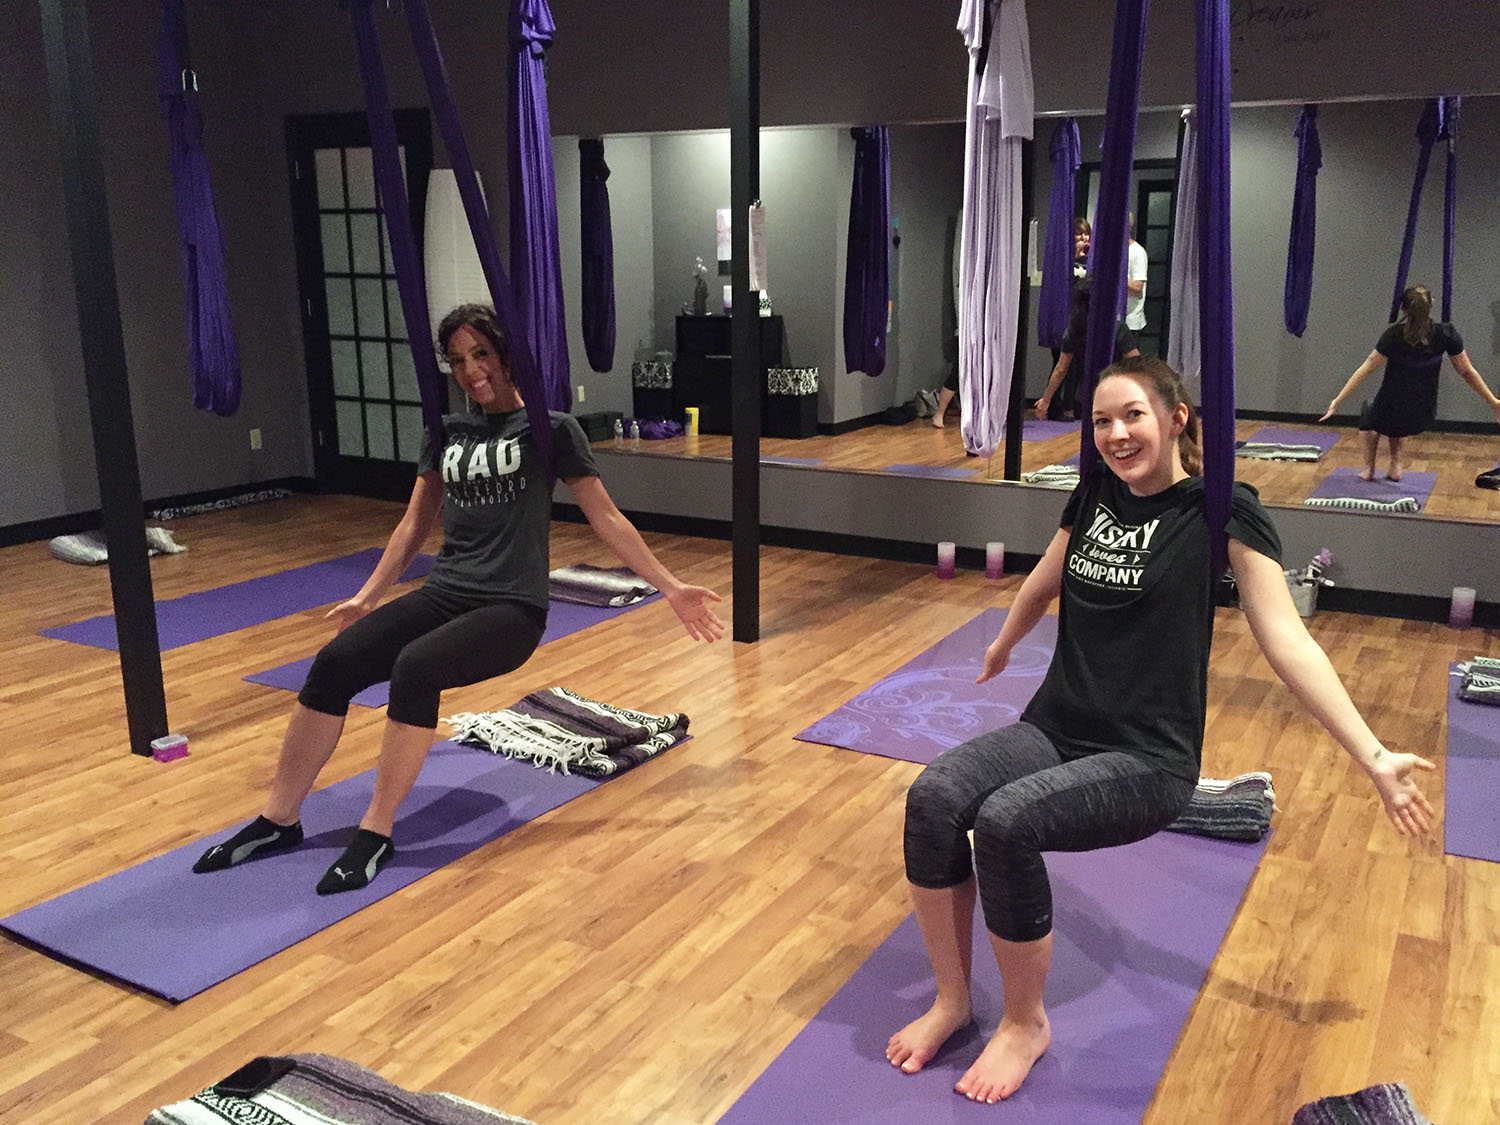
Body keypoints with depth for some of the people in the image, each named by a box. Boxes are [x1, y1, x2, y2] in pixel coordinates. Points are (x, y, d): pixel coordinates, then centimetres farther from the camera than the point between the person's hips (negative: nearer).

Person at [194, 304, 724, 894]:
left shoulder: (549, 429, -1)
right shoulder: (447, 432, 14)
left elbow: (606, 519, -1)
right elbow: (415, 523, 22)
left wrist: (672, 589, -5)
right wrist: (367, 598, 23)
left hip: (511, 607, -5)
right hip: (444, 594, 5)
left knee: (415, 667, -32)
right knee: (335, 661, -18)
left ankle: (376, 834, -19)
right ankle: (279, 819, -5)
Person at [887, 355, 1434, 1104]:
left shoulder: (1221, 511, -7)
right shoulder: (1095, 495, 9)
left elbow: (1286, 641, -12)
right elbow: (1043, 584, 27)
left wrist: (1373, 758, -18)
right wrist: (1001, 649, 42)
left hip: (1148, 759, -5)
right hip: (1055, 730, 5)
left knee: (1004, 821, -31)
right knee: (934, 796, -23)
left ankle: (1026, 1025, -6)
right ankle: (952, 1001, -4)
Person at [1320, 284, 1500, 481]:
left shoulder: (1394, 335, -16)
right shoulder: (1446, 334, -9)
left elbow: (1366, 368, -13)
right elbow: (1467, 372, -3)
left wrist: (1338, 400, -7)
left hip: (1387, 416, -3)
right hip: (1422, 419, 3)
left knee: (1368, 414, 35)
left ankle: (1369, 468, 32)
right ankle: (1396, 466, 28)